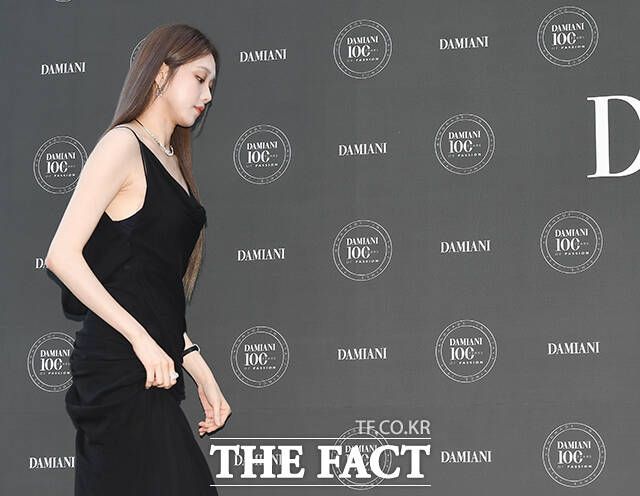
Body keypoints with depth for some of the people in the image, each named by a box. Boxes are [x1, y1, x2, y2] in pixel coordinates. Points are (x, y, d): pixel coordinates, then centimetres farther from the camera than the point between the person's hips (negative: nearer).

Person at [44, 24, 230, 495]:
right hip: (121, 370, -8)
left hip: (154, 372, 8)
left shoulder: (170, 163, 21)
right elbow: (62, 256, -14)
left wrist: (201, 372, 17)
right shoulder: (123, 145, -4)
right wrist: (142, 340, -17)